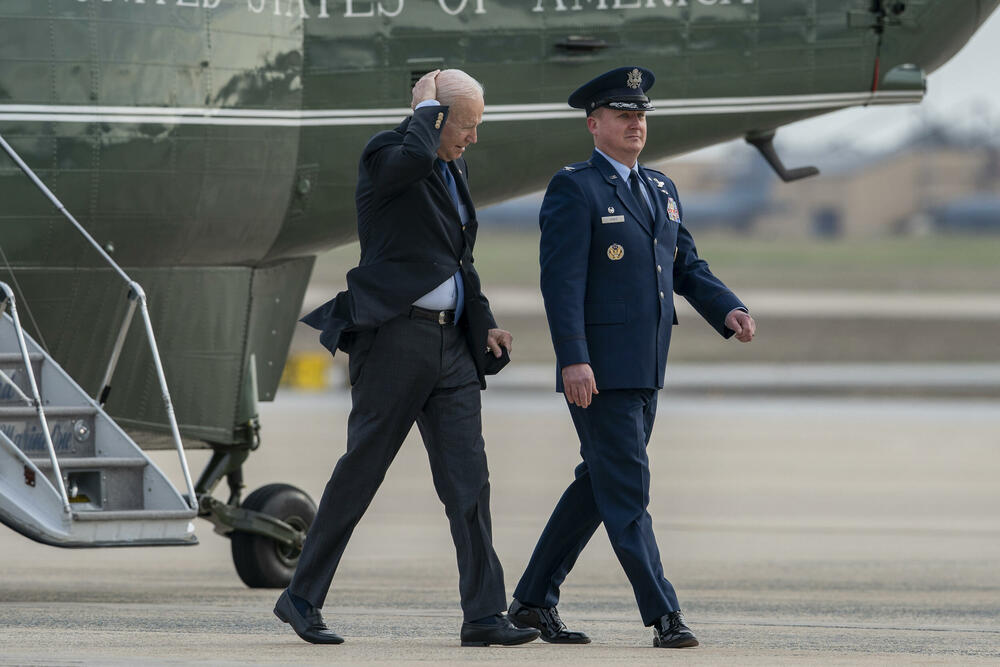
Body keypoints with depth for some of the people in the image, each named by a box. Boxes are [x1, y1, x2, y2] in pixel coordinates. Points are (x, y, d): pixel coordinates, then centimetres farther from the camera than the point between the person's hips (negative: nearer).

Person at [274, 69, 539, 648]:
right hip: (396, 335, -7)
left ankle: (485, 615, -4)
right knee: (361, 471, -2)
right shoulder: (384, 158, -6)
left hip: (451, 344, 7)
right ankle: (302, 598, 10)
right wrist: (427, 106, -14)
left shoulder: (453, 172, 19)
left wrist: (485, 323, 17)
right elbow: (416, 155, -32)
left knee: (469, 479, -1)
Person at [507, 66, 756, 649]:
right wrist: (573, 360, -22)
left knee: (598, 487, 12)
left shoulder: (661, 190, 17)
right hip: (597, 370, -8)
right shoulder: (574, 189, -7)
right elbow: (561, 280, -14)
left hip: (645, 370, 8)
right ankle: (665, 616, -9)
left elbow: (687, 267, 19)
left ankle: (535, 601, 21)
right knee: (627, 492, -7)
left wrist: (729, 310, 0)